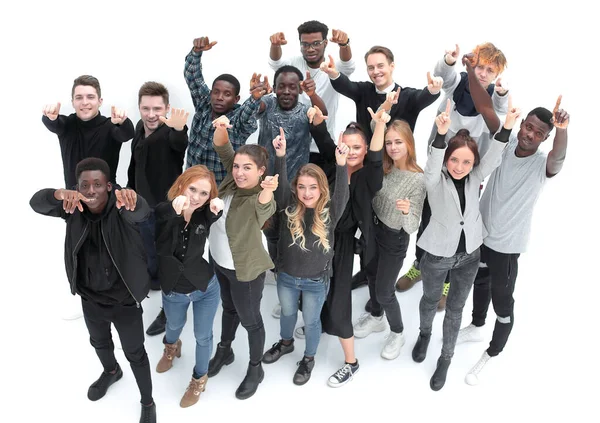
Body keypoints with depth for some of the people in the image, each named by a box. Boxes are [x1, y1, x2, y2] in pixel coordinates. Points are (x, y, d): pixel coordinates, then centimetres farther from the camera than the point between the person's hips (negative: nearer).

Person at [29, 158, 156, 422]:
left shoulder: (120, 208, -23)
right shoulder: (74, 207, -12)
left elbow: (140, 211, -46)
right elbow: (36, 203, -28)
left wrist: (130, 196, -71)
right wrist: (60, 194, -51)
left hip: (124, 299, -5)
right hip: (90, 297, 5)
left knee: (135, 353, 12)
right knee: (99, 342, 31)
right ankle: (111, 372, 62)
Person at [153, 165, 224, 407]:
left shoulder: (205, 214, -19)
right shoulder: (163, 211, -24)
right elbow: (161, 249, -39)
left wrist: (217, 212, -35)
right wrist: (173, 212, -56)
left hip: (205, 288, 0)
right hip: (173, 292, 0)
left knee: (203, 336, 16)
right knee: (174, 326, 30)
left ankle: (199, 378, 44)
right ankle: (171, 346, 66)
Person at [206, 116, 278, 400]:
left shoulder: (260, 198, -32)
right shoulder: (234, 178, -12)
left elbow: (264, 208, -54)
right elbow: (222, 148, -13)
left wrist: (268, 191, -77)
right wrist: (221, 128, -35)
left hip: (245, 269, -7)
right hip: (218, 261, 7)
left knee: (250, 319, 14)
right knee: (229, 308, 29)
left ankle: (255, 369, 37)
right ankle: (224, 351, 53)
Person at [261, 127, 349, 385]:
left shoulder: (329, 212, -18)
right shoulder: (289, 208, -14)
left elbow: (342, 194, -35)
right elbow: (280, 185, -29)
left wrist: (341, 165, -51)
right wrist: (280, 156, -45)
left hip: (316, 281, -2)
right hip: (286, 277, 2)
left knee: (311, 321, 19)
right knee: (287, 313, 27)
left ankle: (309, 359, 45)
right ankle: (285, 343, 57)